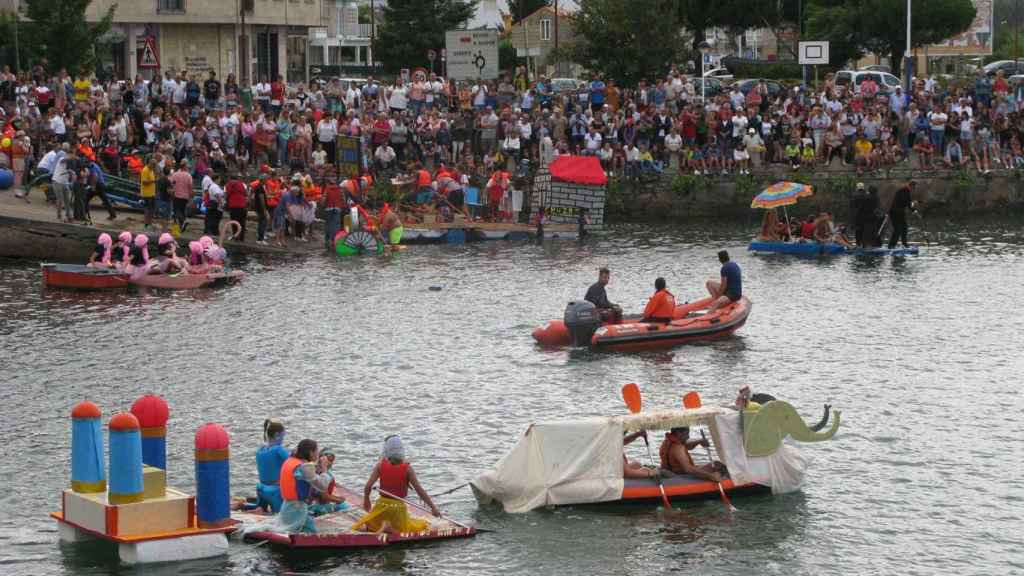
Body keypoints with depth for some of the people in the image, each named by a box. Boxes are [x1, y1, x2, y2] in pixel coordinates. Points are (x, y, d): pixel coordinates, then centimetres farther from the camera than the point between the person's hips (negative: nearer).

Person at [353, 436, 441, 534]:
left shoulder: (380, 465, -7)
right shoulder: (407, 468, -10)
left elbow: (368, 486, -10)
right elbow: (419, 489, -13)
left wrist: (366, 500, 10)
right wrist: (433, 507, -9)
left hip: (381, 505, 2)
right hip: (399, 507, -2)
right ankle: (391, 528, -10)